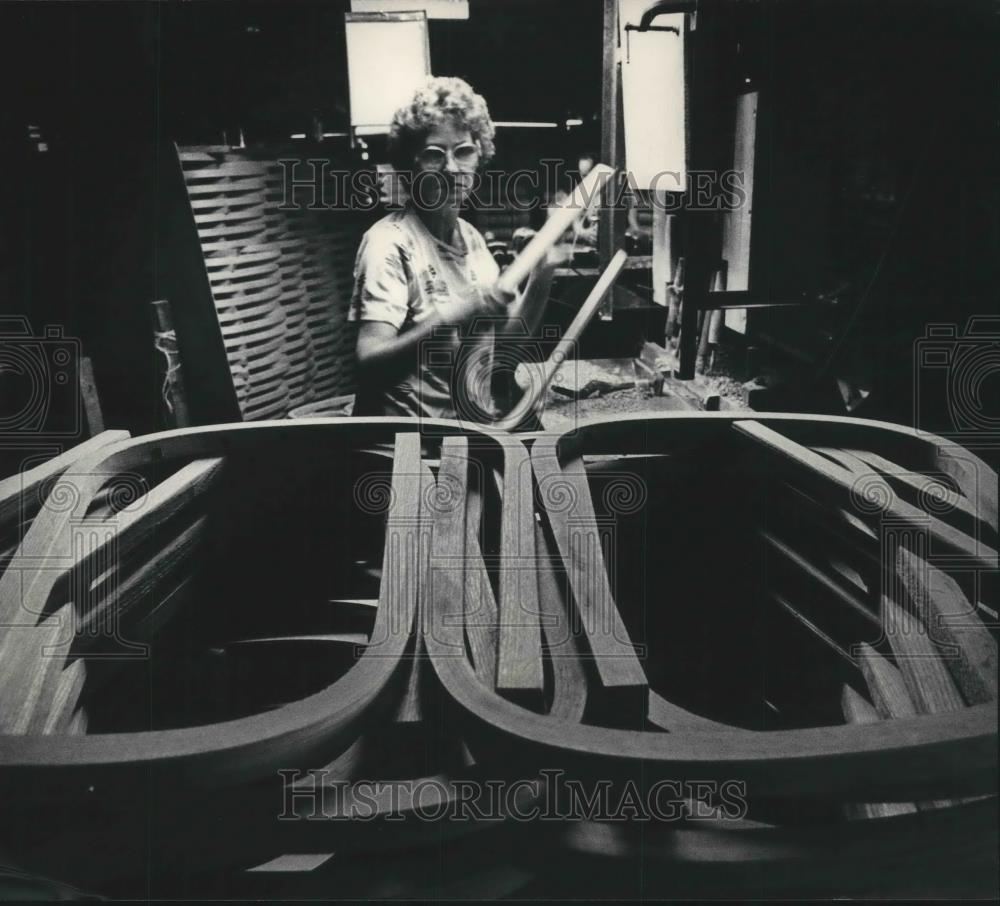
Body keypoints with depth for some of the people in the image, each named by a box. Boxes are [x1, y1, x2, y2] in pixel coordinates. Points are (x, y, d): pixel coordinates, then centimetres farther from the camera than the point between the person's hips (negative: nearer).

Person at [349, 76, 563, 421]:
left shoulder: (470, 236, 8)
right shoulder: (389, 243, -13)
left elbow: (509, 336, 11)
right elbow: (368, 363, -22)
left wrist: (541, 277, -4)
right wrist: (450, 318, -33)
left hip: (477, 426, 6)